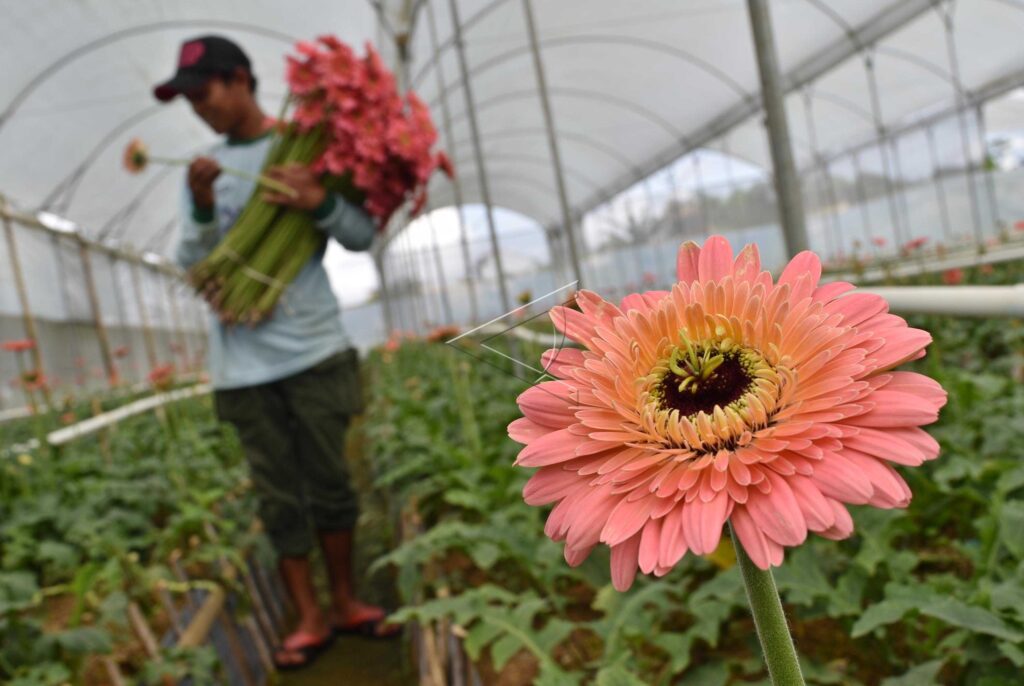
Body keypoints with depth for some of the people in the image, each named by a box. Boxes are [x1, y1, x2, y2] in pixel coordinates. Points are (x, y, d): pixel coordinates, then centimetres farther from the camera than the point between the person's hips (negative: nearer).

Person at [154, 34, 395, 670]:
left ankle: (346, 602, 24)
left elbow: (362, 237, -2)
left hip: (314, 349, -2)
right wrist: (203, 210, -13)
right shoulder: (203, 170, 9)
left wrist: (320, 201, -21)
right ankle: (311, 618, 20)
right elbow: (193, 265, 5)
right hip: (244, 361, 2)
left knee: (329, 482, 7)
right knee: (279, 497, 7)